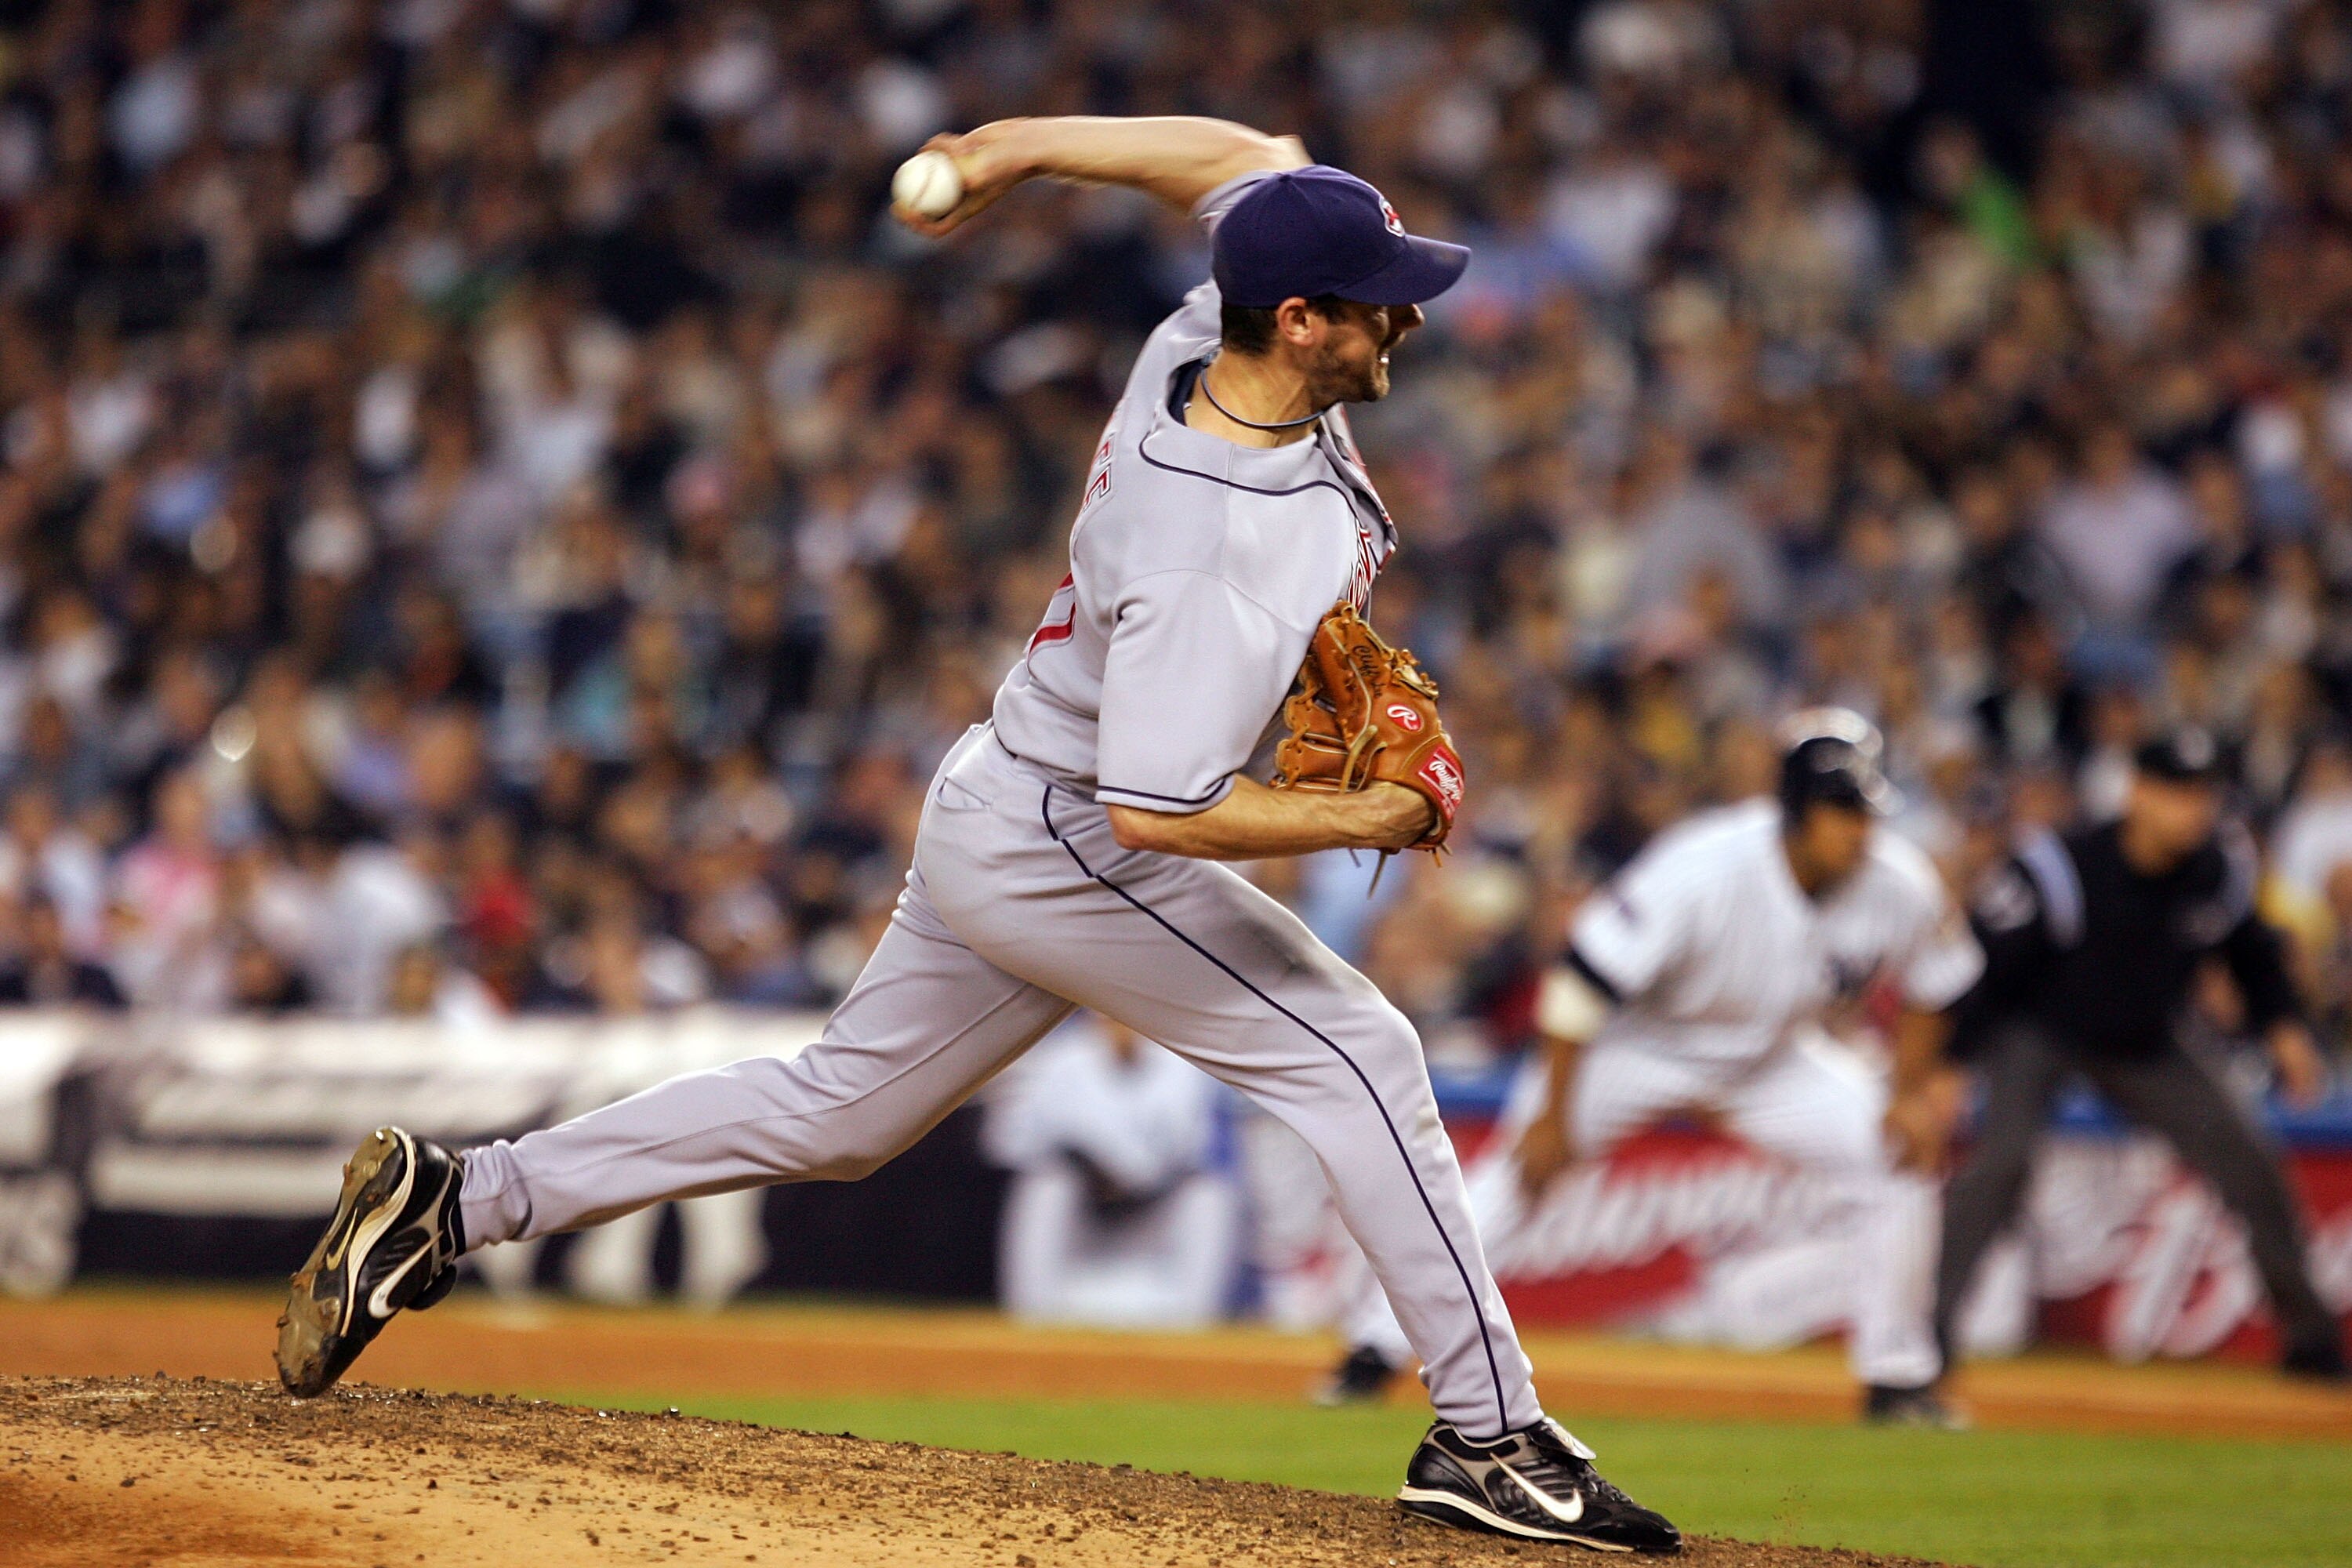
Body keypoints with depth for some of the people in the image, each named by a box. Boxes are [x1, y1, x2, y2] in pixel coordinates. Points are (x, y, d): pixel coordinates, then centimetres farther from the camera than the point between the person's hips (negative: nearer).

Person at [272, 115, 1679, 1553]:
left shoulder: (1202, 341, -8)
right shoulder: (1218, 552, -34)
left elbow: (1252, 158, 12)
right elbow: (1157, 810, -34)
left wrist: (1024, 148, 13)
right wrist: (1360, 822, -24)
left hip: (994, 823, 9)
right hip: (1064, 850, -9)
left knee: (837, 1113, 17)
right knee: (1357, 1055, -6)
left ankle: (454, 1202, 19)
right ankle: (1490, 1433, -2)